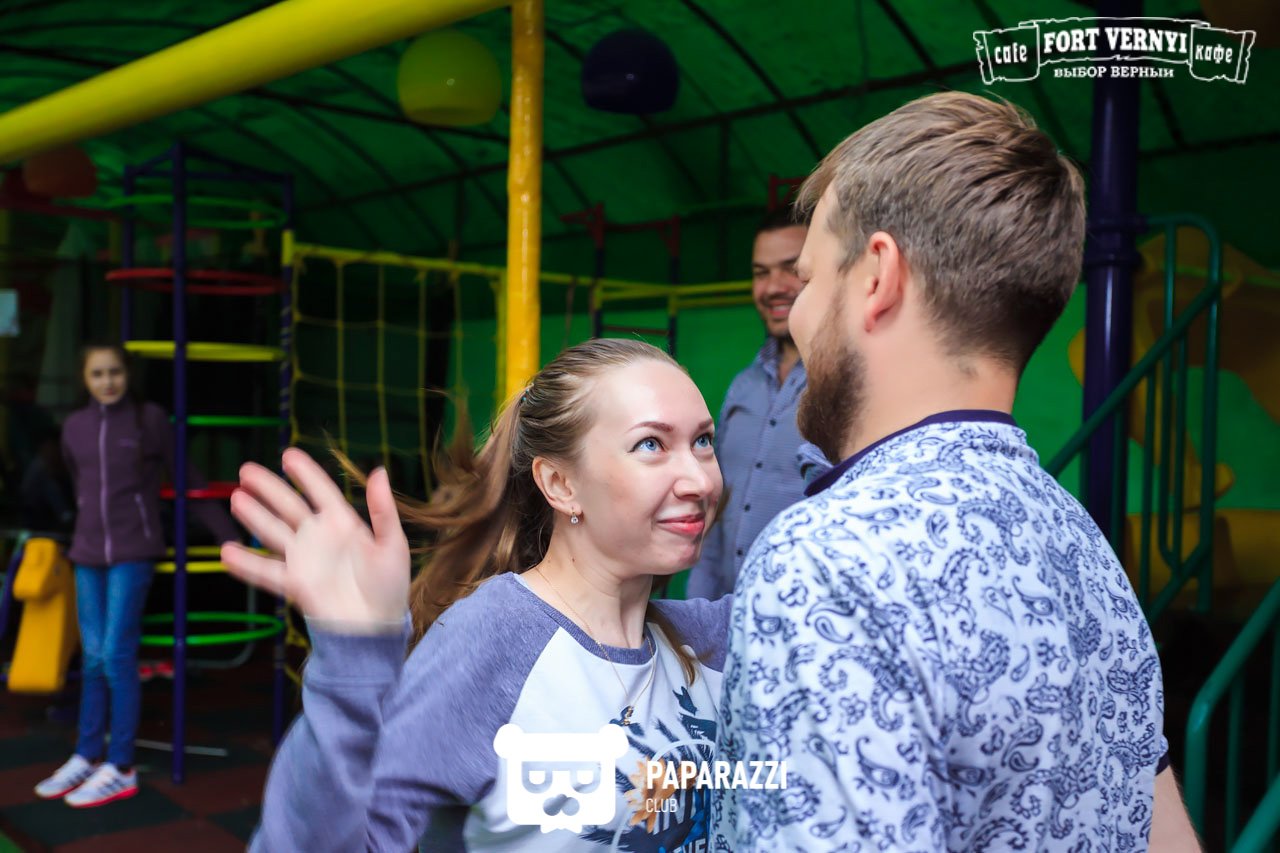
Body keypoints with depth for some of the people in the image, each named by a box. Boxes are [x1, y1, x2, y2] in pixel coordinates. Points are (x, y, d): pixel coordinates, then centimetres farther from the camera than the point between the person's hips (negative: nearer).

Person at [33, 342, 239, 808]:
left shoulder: (150, 419, -5)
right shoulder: (74, 426, 6)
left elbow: (186, 481, -1)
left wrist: (229, 536, -2)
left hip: (134, 551, -4)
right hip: (88, 552, 4)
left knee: (117, 655, -7)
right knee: (93, 659, 8)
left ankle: (121, 769, 1)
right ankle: (87, 756, 19)